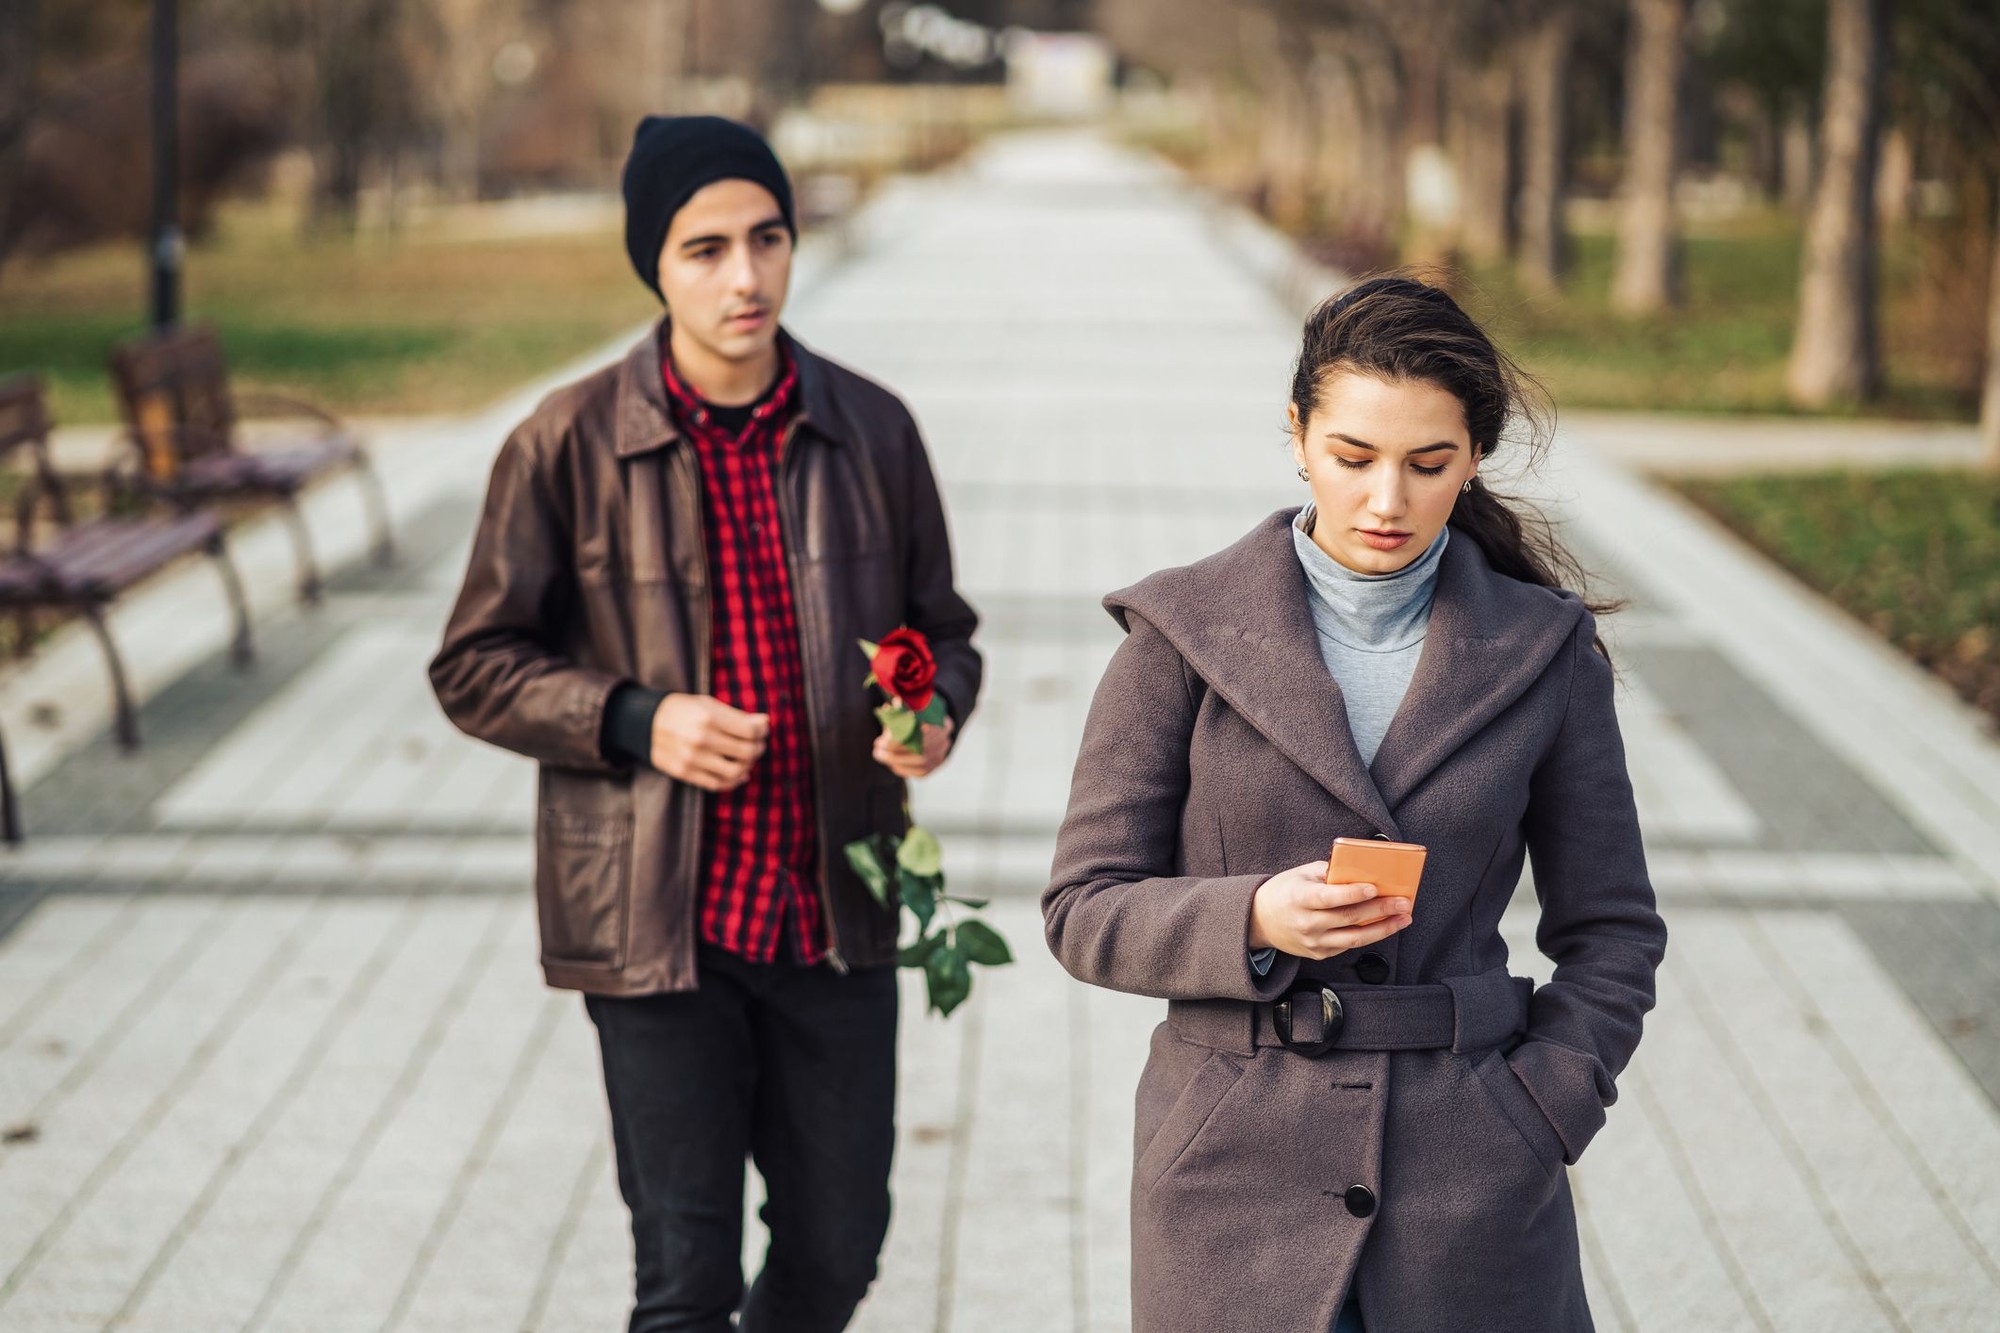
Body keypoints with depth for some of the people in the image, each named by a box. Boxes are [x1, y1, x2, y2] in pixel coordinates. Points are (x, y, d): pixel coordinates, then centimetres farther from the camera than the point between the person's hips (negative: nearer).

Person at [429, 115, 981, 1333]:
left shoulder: (871, 430, 2)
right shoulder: (571, 444, -7)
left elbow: (945, 630, 12)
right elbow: (475, 667, -1)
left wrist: (935, 711, -11)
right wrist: (636, 721, -17)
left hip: (836, 913, 3)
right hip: (660, 921, -3)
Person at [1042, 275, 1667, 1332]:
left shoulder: (1544, 652, 3)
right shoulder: (1184, 634, 0)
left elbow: (1612, 933, 8)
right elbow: (1085, 909, 0)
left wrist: (1527, 1129, -3)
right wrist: (1252, 919, -17)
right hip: (1237, 1175, -1)